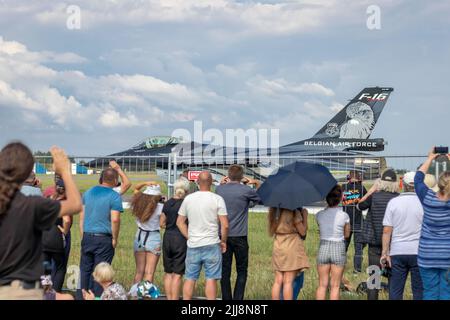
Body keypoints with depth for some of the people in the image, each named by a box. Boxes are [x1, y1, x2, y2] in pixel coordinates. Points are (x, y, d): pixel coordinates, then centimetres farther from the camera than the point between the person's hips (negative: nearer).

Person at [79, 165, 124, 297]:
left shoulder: (88, 192, 9)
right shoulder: (114, 196, -9)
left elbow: (81, 216, 12)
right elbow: (115, 219, -16)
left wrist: (83, 235, 17)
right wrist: (115, 238, -5)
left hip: (87, 237, 5)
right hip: (104, 239, -5)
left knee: (85, 269, 13)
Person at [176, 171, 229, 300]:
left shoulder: (188, 199, 4)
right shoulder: (217, 199, -7)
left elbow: (180, 222, 9)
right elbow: (225, 225, -10)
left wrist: (189, 237, 14)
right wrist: (223, 241, 3)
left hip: (193, 246, 3)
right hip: (212, 245, -3)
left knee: (190, 278, 9)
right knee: (211, 279, 1)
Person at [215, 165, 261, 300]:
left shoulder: (219, 189, 2)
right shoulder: (246, 190, -8)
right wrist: (256, 183, 16)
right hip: (239, 236, -3)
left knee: (225, 270, 7)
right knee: (242, 271, 5)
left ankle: (226, 298, 8)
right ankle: (238, 298, -3)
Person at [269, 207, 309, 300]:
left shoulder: (273, 211, 5)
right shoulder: (294, 212, -13)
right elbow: (302, 232, -8)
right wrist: (305, 216, 4)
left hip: (277, 247, 6)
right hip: (292, 246, -6)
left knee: (278, 280, 7)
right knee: (288, 282, -4)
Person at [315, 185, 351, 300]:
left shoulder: (319, 215, -2)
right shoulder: (344, 215, -9)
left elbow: (321, 231, 9)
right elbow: (347, 235, 3)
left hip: (323, 248, 2)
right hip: (338, 249, -2)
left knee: (322, 285, 9)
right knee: (335, 286, 5)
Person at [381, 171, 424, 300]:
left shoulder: (393, 202, 0)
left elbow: (386, 231, -2)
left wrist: (385, 253, 2)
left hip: (397, 252, 1)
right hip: (418, 252, -1)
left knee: (395, 291, 7)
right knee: (419, 291, 5)